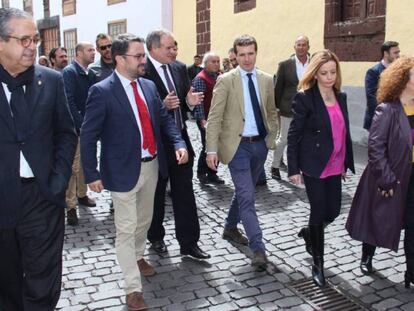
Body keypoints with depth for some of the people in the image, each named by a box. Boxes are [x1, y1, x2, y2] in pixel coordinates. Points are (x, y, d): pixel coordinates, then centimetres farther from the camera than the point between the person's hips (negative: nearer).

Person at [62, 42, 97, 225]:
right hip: (75, 127, -7)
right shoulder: (69, 72, -12)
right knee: (73, 167, -4)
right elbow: (69, 101, -20)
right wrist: (82, 125, -22)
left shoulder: (89, 74, 10)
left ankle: (82, 195, 32)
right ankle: (70, 206, 4)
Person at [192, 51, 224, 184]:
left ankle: (212, 173, 22)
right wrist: (202, 120, -22)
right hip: (206, 119, -7)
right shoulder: (200, 79, -11)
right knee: (208, 147, -1)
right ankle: (201, 172, 19)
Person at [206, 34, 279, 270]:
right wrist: (212, 149, -15)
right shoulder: (226, 80, -7)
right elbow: (214, 118, -10)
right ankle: (258, 249, -3)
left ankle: (231, 228, 40)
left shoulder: (267, 80, 7)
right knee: (247, 197, -8)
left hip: (260, 144, 5)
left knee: (244, 192, 19)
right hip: (237, 145, -5)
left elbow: (272, 112, 18)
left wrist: (272, 137, 9)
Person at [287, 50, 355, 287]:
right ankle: (318, 263, 18)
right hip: (314, 166, -6)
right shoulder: (305, 98, -12)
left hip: (334, 166, 6)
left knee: (333, 210, 12)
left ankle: (309, 233, 44)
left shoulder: (341, 97, 7)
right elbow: (293, 135, -11)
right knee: (319, 212, 0)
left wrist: (347, 163, 13)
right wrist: (293, 169, -13)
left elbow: (345, 132, 12)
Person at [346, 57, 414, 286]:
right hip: (389, 179, -5)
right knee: (377, 222, 14)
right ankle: (366, 257, 40)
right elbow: (375, 147, -19)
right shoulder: (387, 110, -16)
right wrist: (386, 179, -20)